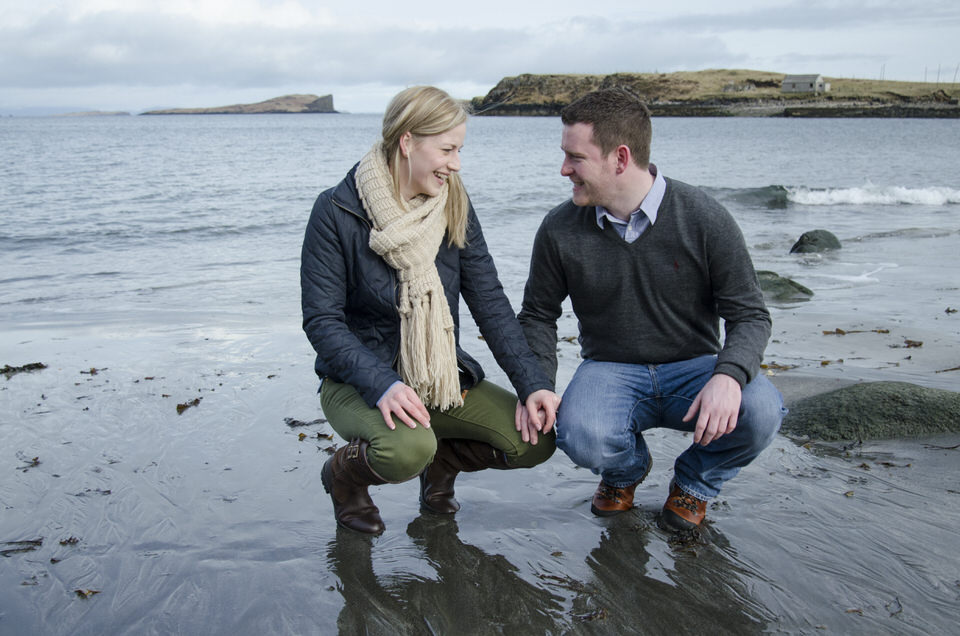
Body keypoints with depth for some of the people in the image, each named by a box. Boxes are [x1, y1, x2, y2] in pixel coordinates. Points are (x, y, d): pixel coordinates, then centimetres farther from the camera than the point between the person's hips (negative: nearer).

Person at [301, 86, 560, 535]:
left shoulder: (455, 205, 0)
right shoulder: (337, 212, -13)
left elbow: (490, 302, -3)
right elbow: (321, 320, -15)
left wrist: (532, 382, -14)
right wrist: (382, 385, -31)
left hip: (442, 376, 5)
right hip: (360, 378, -4)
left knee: (536, 439, -15)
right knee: (407, 450, -35)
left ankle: (442, 460, 15)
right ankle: (345, 472, 1)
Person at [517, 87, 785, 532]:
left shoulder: (704, 220, -11)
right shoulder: (560, 230, -5)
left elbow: (750, 315, -8)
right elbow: (538, 315, 8)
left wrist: (729, 376, -30)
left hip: (692, 367, 0)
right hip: (610, 370, 1)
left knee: (760, 412, -31)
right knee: (581, 437, -32)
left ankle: (695, 481, 6)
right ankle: (627, 468, 10)